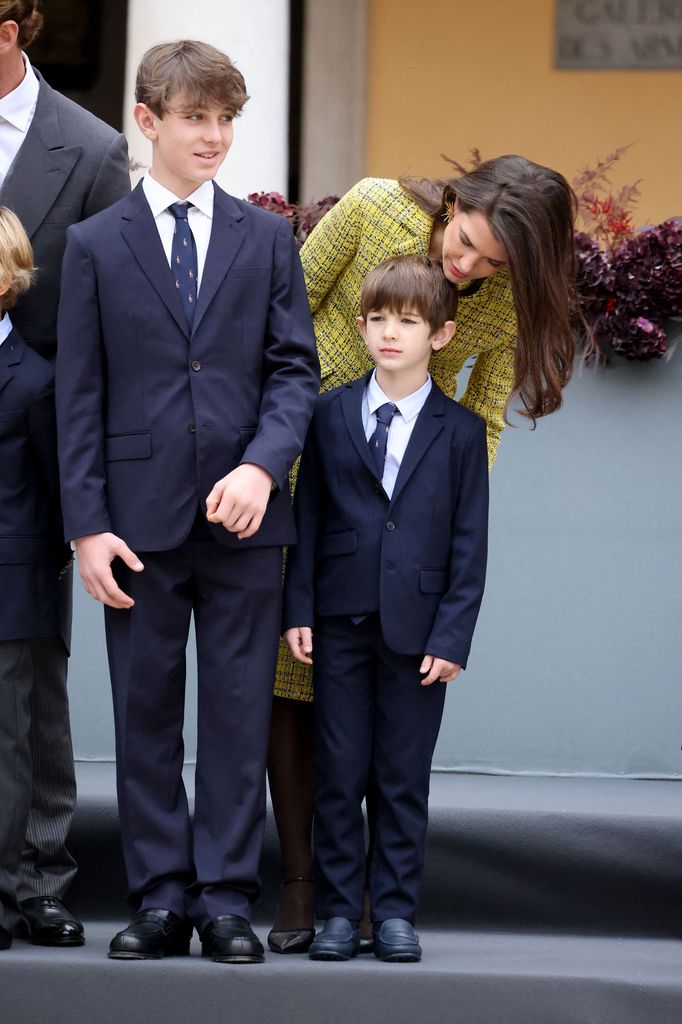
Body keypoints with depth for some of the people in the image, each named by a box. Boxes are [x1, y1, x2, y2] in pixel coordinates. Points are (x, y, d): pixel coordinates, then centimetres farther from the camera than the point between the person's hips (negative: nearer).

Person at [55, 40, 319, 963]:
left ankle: (227, 899, 7)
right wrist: (88, 524, -5)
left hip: (244, 516, 1)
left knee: (240, 714, 1)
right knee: (145, 715, 3)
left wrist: (263, 466, -13)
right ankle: (162, 899, 10)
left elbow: (295, 368, 5)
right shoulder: (96, 245, 5)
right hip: (141, 521, 0)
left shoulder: (268, 239, 8)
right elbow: (80, 395, 3)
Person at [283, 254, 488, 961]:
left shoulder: (461, 432, 3)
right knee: (339, 774, 3)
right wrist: (298, 610, -2)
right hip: (341, 622, 1)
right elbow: (307, 518, 6)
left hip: (417, 630, -1)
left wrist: (451, 636, -7)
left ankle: (394, 910, 11)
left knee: (404, 778, 4)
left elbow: (470, 546, 1)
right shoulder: (331, 415, 6)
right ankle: (338, 911, 9)